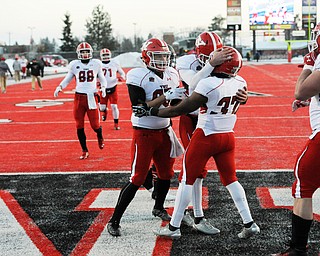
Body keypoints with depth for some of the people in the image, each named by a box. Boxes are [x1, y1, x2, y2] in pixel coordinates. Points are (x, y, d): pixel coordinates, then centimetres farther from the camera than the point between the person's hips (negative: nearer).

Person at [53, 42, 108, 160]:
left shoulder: (96, 64, 2)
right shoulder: (74, 65, 3)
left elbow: (102, 78, 15)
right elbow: (67, 79, 13)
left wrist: (103, 87, -4)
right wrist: (60, 87, -5)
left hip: (92, 97, -1)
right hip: (79, 97, 1)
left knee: (95, 125, 0)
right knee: (79, 126, 3)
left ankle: (100, 137, 37)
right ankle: (84, 151, 17)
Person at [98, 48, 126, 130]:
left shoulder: (114, 64, -2)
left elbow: (122, 73, 11)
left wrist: (122, 77, -11)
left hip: (113, 88, -1)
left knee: (114, 106, -5)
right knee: (102, 107, 3)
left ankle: (116, 123, 10)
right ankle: (105, 111, 42)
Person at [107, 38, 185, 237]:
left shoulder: (171, 75, 4)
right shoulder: (138, 77, -16)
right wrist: (165, 96, -29)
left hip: (164, 132, 7)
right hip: (144, 134, -7)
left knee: (166, 174, 17)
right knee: (137, 180, -7)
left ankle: (159, 208, 42)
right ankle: (114, 221, 3)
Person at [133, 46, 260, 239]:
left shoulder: (208, 84, -21)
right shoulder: (241, 83, -2)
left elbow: (180, 110, -18)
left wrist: (150, 111, -9)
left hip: (206, 136, -6)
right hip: (228, 136, 6)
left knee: (188, 180, 5)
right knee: (231, 180, 16)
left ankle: (174, 227, 13)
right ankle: (249, 224, 14)